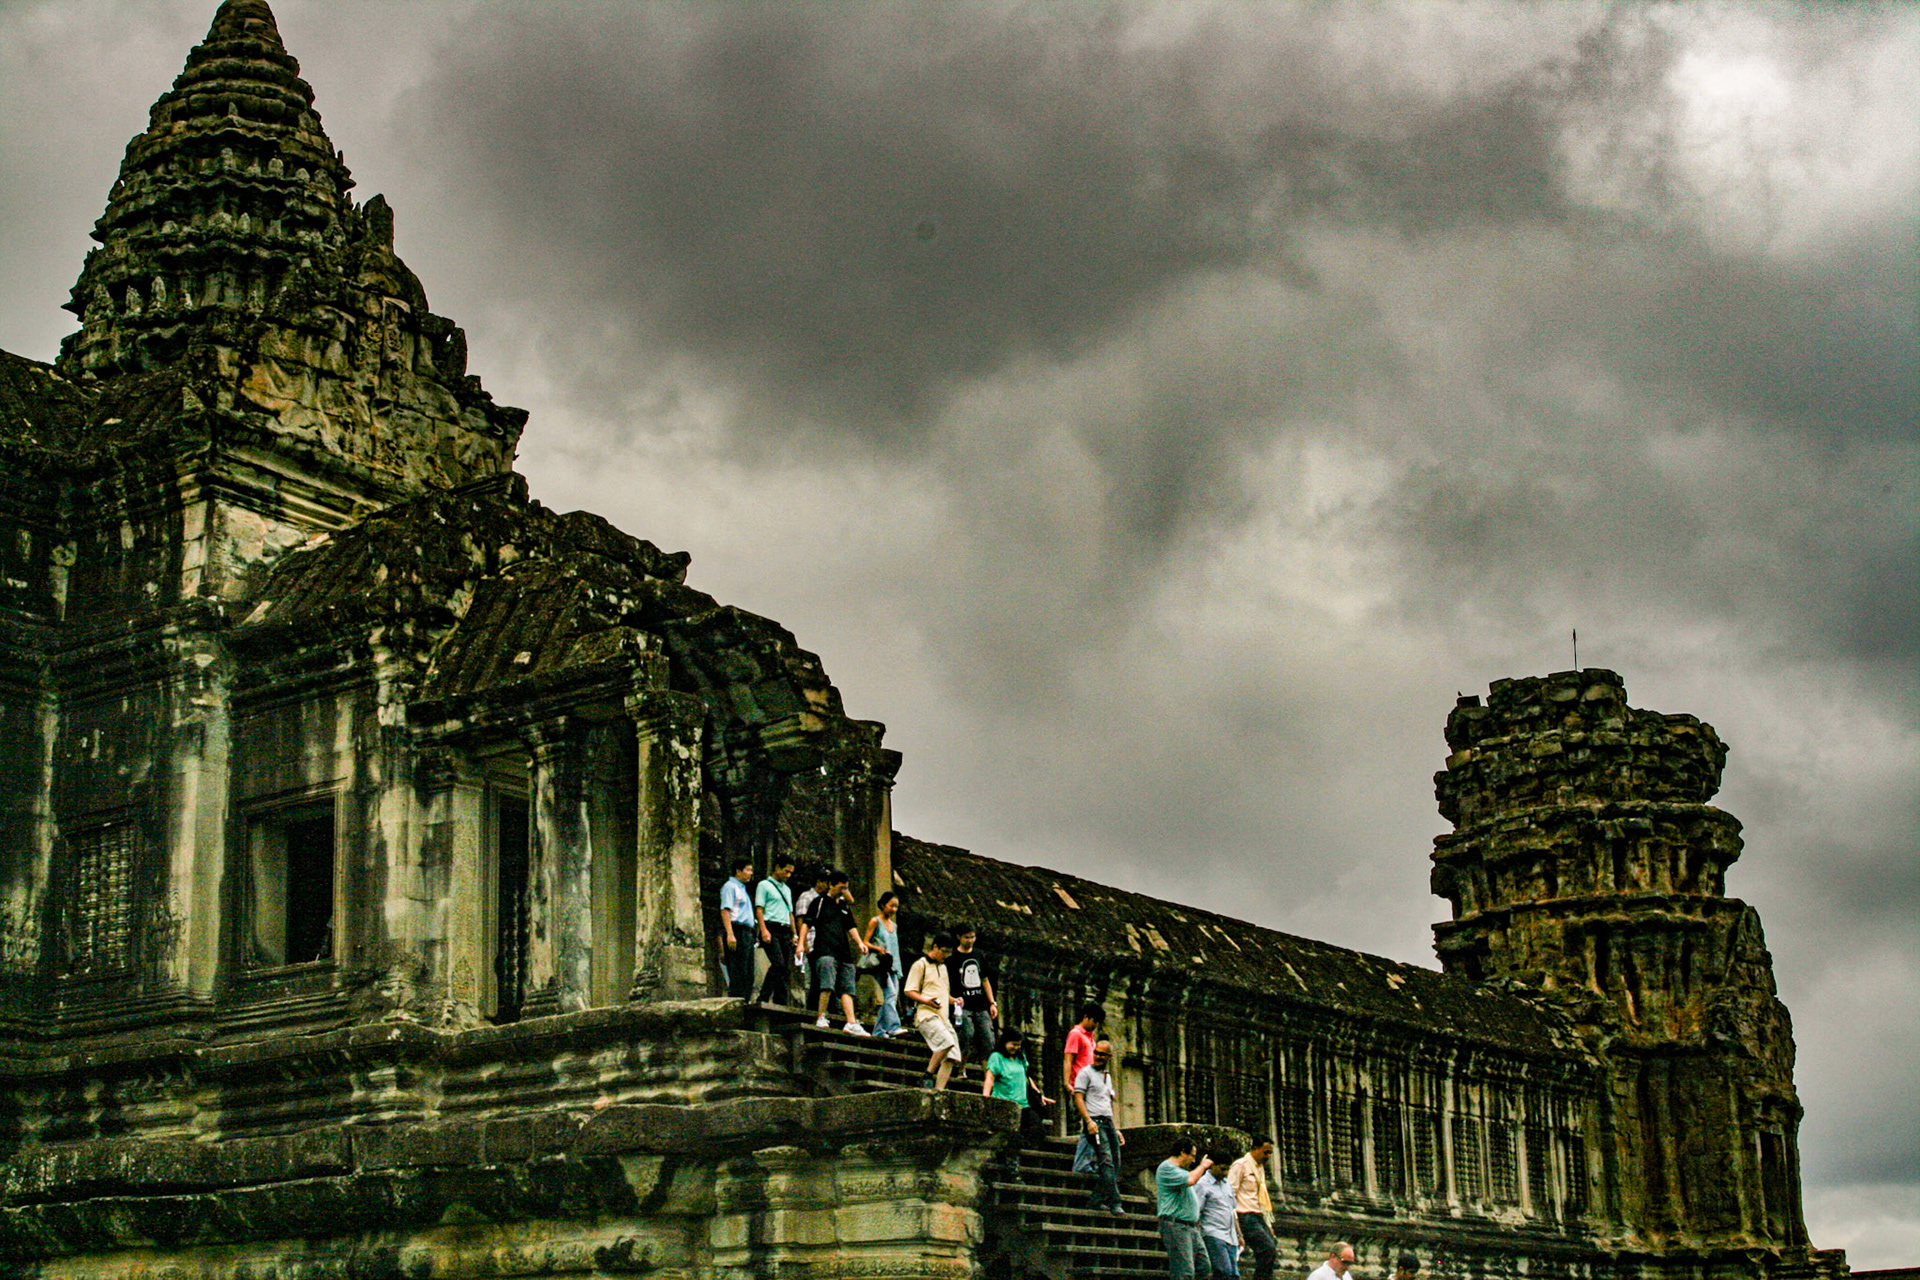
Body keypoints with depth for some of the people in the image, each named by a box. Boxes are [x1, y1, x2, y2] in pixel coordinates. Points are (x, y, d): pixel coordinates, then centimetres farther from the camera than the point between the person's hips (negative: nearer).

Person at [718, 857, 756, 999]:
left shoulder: (742, 888, 24)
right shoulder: (730, 886, -5)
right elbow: (725, 911, -15)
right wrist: (730, 934, -24)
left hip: (746, 933, 10)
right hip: (737, 932, -10)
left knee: (748, 975, 6)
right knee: (738, 974, -13)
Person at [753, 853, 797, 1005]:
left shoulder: (787, 890, 27)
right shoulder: (765, 885, 5)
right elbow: (759, 909, -4)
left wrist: (794, 934, 18)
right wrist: (764, 930, -16)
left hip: (785, 931, 7)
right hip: (771, 928, -7)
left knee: (785, 969, -1)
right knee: (778, 964, -23)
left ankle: (781, 1002, -2)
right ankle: (763, 999, -24)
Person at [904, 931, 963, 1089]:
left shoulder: (943, 966, 27)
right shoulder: (920, 965, 2)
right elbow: (909, 991, -4)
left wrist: (953, 1000, 13)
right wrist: (926, 1000, -20)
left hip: (943, 1017, 8)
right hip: (926, 1015, -8)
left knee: (951, 1057, -7)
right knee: (947, 1042, -29)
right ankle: (927, 1078, -18)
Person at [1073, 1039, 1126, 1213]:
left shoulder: (1108, 1077, 24)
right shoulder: (1086, 1072, 2)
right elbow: (1078, 1098, -7)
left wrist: (1116, 1130, 22)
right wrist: (1089, 1121, -18)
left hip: (1108, 1122, 8)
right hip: (1094, 1122, -8)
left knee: (1115, 1164, 0)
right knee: (1106, 1161, -16)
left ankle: (1095, 1200, 3)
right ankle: (1115, 1203, -18)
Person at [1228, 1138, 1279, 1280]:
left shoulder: (1260, 1167, 20)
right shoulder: (1240, 1166, -6)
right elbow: (1230, 1195, -10)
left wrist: (1267, 1225, 21)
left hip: (1258, 1217, 9)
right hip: (1246, 1217, -9)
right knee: (1268, 1250, -20)